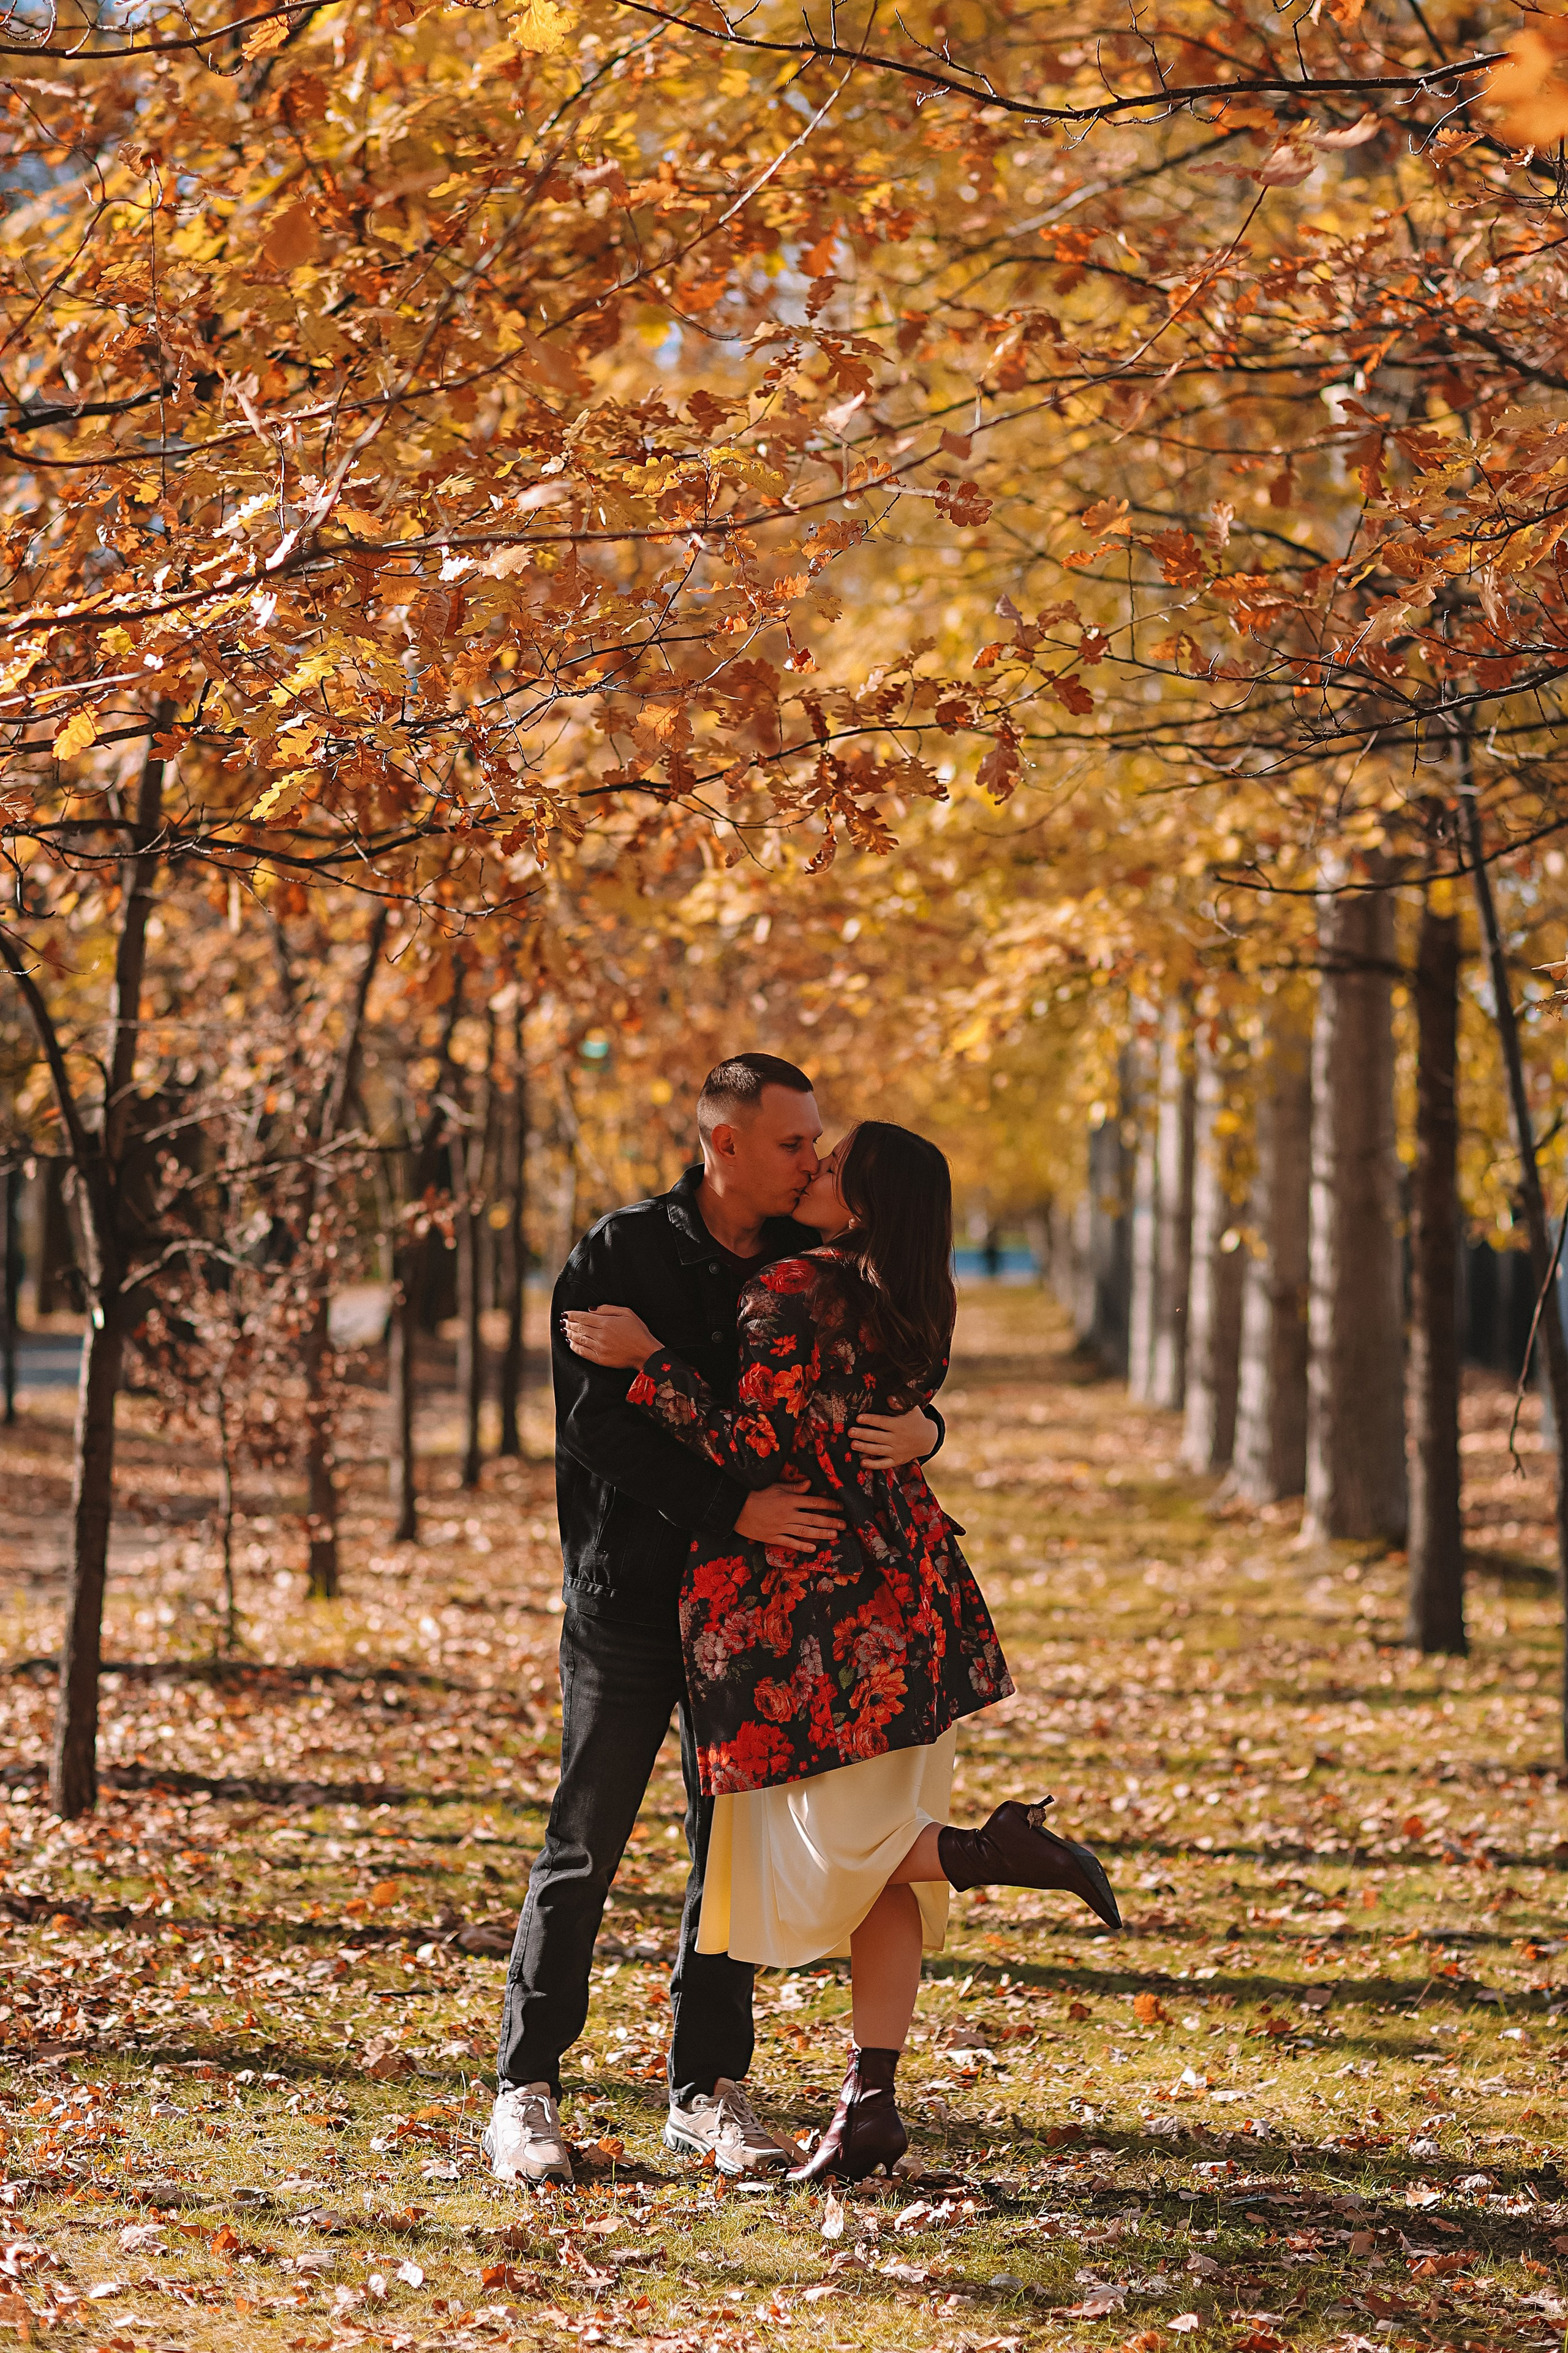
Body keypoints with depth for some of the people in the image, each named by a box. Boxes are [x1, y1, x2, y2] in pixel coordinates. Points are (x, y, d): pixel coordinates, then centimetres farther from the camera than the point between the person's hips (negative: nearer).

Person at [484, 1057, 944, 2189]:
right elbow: (599, 1428, -17)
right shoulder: (624, 1255, -9)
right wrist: (733, 1507, -27)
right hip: (630, 1591, -4)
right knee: (584, 1848, 0)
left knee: (734, 1846, 8)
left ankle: (708, 2087, 17)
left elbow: (880, 1391, 3)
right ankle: (527, 2090, 7)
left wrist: (920, 1430, -22)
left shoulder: (807, 1265, 4)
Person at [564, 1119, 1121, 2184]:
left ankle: (1004, 1849, -8)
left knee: (811, 1852, 2)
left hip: (821, 1607, -8)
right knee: (876, 1861, 7)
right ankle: (872, 2101, 5)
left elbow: (757, 1450, -19)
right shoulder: (916, 1308, 10)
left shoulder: (794, 1292, -14)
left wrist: (648, 1360, -12)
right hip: (909, 1601, 8)